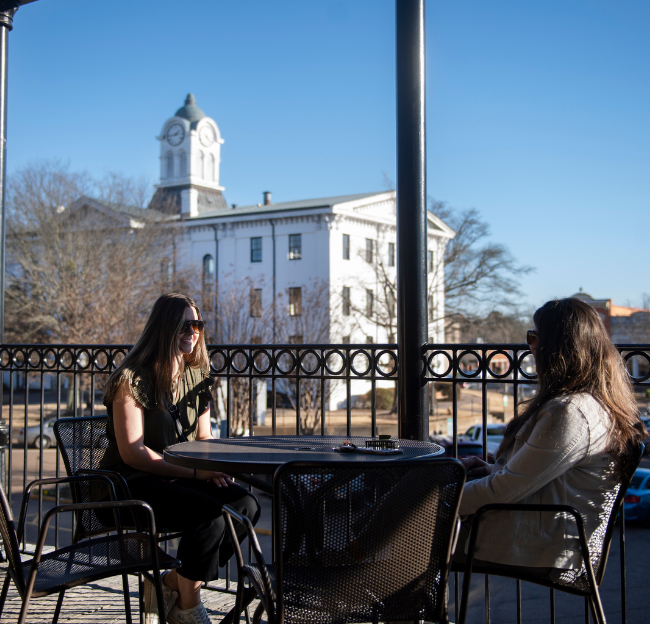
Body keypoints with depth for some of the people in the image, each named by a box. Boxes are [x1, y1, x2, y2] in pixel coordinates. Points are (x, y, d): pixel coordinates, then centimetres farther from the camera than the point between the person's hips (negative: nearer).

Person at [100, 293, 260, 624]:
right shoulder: (133, 378, -12)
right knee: (210, 516, -30)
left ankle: (172, 584, -4)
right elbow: (132, 452, -17)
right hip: (132, 484, -7)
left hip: (183, 479, 7)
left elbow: (204, 439, 15)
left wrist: (214, 468, -8)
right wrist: (196, 473, -20)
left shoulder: (196, 377, 10)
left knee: (247, 505, -17)